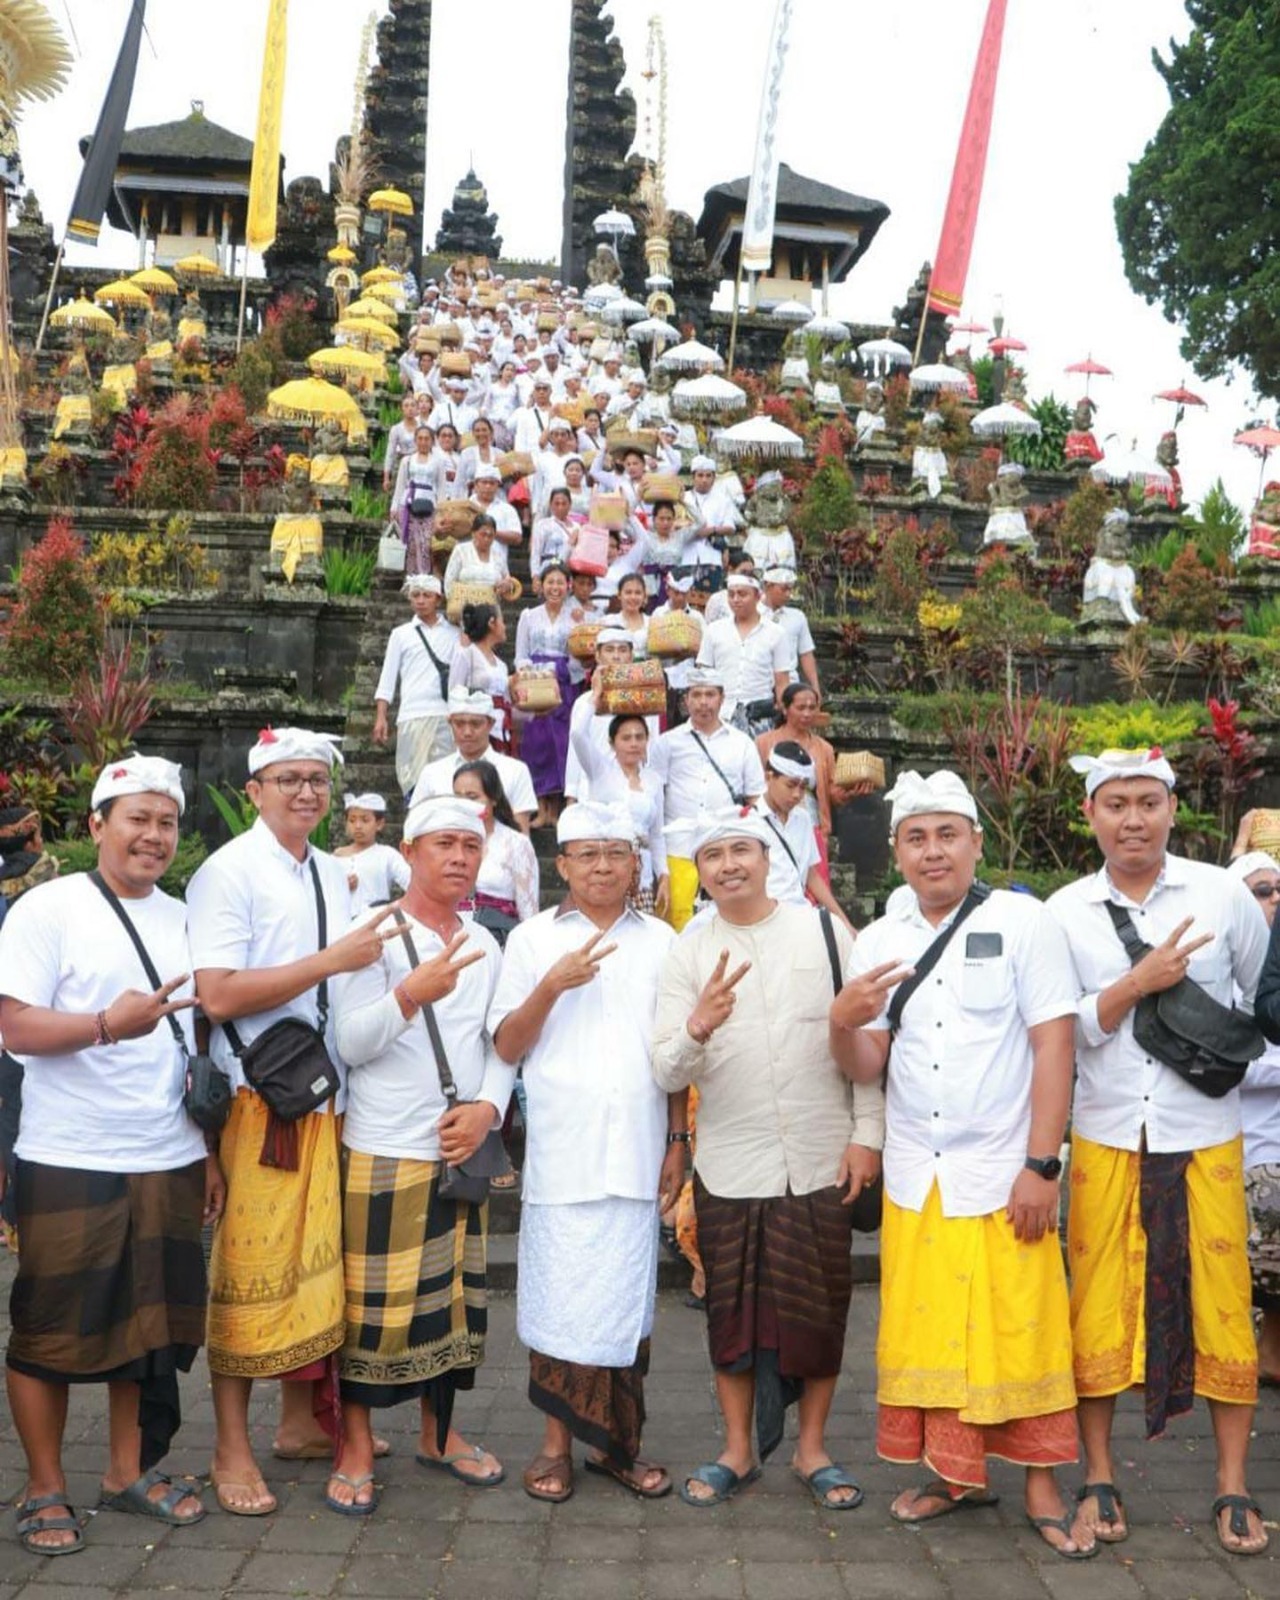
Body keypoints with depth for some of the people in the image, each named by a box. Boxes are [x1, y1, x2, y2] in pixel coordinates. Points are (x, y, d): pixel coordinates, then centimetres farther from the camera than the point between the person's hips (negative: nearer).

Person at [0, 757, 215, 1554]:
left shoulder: (184, 920, 10)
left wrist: (212, 1147, 12)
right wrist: (109, 1024, -29)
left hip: (170, 1164, 5)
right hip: (69, 1165, -5)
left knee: (155, 1327, 13)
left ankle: (130, 1471, 29)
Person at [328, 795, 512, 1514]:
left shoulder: (485, 945, 10)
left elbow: (502, 1043, 11)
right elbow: (352, 1042, -14)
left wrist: (487, 1107, -7)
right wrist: (411, 993, -30)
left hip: (462, 1149, 6)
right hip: (383, 1152, -5)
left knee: (457, 1296, 13)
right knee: (375, 1303, 0)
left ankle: (440, 1433, 29)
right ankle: (357, 1450, 15)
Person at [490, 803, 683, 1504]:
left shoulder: (660, 941, 11)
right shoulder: (532, 940, 5)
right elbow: (507, 1047, 2)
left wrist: (678, 1139, 8)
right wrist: (552, 986, -13)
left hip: (637, 1156, 2)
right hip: (561, 1155, -1)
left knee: (626, 1300, 7)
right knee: (558, 1299, 2)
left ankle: (618, 1442, 20)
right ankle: (556, 1443, 16)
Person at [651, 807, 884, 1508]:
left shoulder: (825, 931, -2)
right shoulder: (686, 952, 0)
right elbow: (667, 1074, -7)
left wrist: (866, 1134, -4)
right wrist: (697, 1029, -27)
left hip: (822, 1161, 0)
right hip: (728, 1166, 1)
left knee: (819, 1307, 10)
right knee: (732, 1309, 11)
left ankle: (812, 1446, 29)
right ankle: (737, 1448, 29)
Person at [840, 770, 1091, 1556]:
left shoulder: (1025, 923, -6)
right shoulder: (879, 941, 5)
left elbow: (1054, 1046, -9)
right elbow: (868, 1067, 3)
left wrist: (1041, 1165, -13)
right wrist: (845, 1023, -19)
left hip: (1003, 1172, -3)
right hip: (914, 1176, 4)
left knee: (1020, 1334, 2)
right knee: (930, 1331, 9)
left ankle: (1043, 1489, 19)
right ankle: (957, 1473, 26)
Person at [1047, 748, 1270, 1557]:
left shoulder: (1222, 894, -3)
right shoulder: (1065, 912, -1)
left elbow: (1268, 996, 10)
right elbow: (1064, 1030, -4)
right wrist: (1139, 982, -15)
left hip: (1206, 1139, 0)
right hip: (1106, 1140, 1)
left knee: (1223, 1308, 5)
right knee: (1099, 1309, 7)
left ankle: (1234, 1489, 21)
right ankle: (1100, 1478, 22)